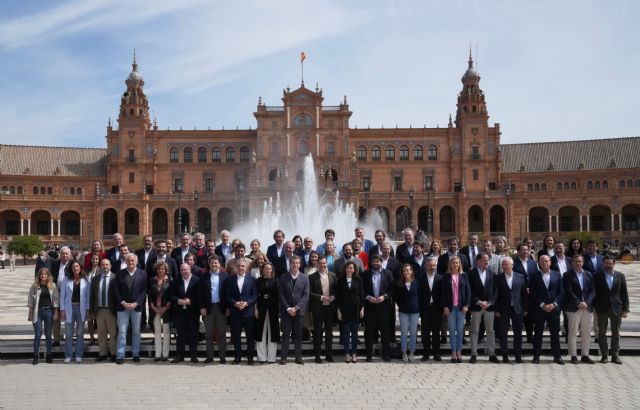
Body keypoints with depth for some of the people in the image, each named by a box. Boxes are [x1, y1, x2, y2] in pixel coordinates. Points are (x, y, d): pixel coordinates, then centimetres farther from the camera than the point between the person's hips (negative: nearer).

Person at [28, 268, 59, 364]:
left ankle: (49, 355, 15)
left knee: (48, 334, 7)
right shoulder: (34, 286, 2)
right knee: (37, 334, -1)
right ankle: (35, 356, 7)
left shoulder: (52, 286, 3)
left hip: (49, 311, 1)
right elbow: (30, 300, 4)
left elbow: (56, 299, 3)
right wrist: (30, 314, 0)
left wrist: (56, 313, -3)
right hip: (37, 312, 0)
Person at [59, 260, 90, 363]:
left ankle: (79, 355, 14)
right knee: (68, 334, 2)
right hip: (69, 308, 0)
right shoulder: (66, 280, 3)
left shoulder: (85, 281, 2)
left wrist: (88, 310, -2)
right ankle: (68, 355, 9)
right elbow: (62, 295, 3)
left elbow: (88, 296, 4)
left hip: (81, 308, 0)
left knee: (80, 333, 7)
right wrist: (62, 309, -3)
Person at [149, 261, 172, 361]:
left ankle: (165, 354, 4)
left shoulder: (169, 281, 1)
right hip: (155, 309, 2)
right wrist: (153, 307, -5)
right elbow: (150, 295, 6)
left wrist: (165, 308, -10)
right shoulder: (153, 281, 8)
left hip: (166, 309, -2)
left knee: (166, 331, 0)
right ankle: (157, 354, 7)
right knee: (157, 331, 4)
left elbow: (171, 296, -2)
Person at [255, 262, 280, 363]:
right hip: (261, 308, 0)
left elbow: (278, 295, 2)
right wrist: (255, 309, -6)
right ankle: (262, 357, 9)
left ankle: (271, 357, 8)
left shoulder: (275, 281, 4)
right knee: (261, 332, 3)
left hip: (272, 309, 0)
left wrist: (278, 309, -5)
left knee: (272, 332, 2)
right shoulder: (258, 281, 4)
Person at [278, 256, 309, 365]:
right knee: (286, 334, 1)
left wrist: (296, 308, -10)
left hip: (299, 310, 1)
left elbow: (306, 295, -1)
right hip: (286, 310, -1)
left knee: (298, 334, 5)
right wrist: (288, 308, -10)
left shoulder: (304, 278, 4)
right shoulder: (282, 278, 3)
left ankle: (298, 357, 10)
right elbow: (281, 295, -1)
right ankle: (284, 356, 5)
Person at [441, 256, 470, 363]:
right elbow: (443, 292, 1)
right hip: (450, 306, -1)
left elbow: (468, 291, 4)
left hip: (461, 306, 1)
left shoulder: (464, 275, 5)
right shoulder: (446, 276, 1)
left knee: (460, 330, 3)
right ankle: (453, 352, 8)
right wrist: (445, 306, -6)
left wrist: (466, 305, -4)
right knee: (452, 330, 2)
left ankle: (459, 352, 11)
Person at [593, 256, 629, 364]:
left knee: (616, 333, 7)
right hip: (602, 309, -1)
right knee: (602, 333, 4)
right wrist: (595, 307, -7)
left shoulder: (620, 276, 4)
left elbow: (624, 293, 4)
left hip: (616, 309, 1)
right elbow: (594, 292, -1)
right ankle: (604, 355, 12)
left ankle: (615, 355, 15)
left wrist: (625, 309, 0)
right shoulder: (597, 276, -2)